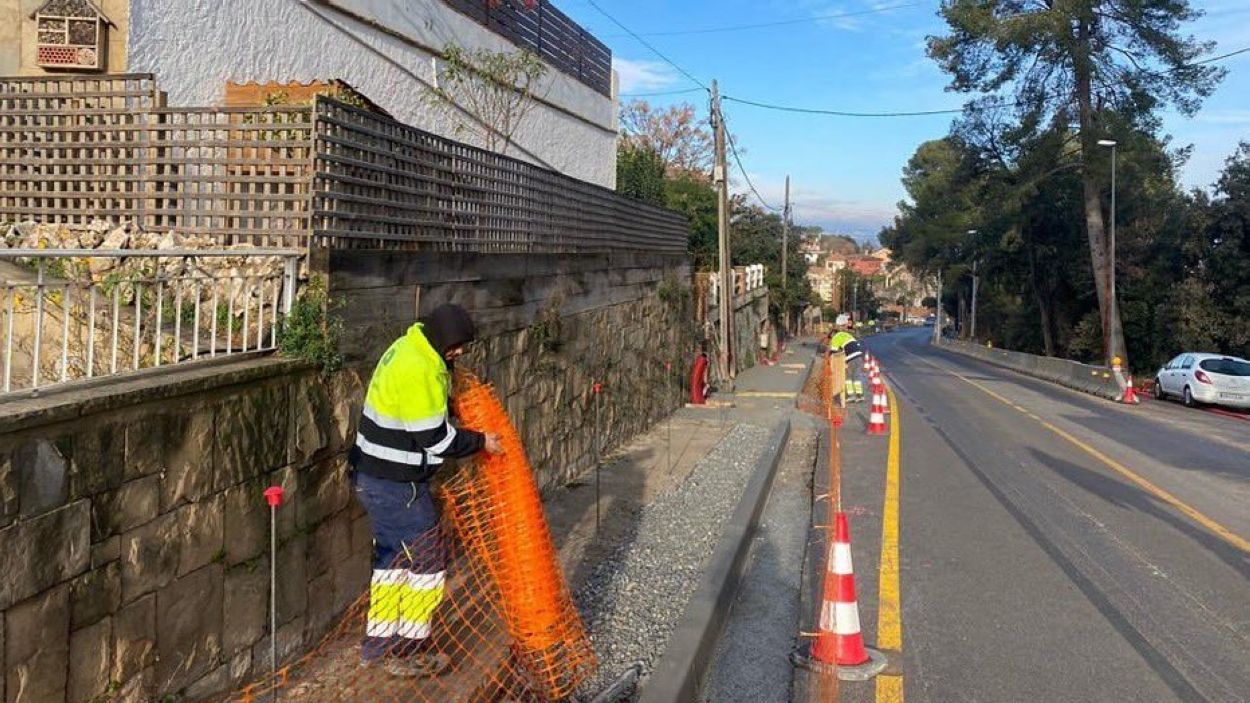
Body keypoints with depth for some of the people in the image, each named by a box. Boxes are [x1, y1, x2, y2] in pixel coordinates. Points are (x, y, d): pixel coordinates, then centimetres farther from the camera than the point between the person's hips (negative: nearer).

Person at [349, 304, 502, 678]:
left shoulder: (410, 348, 7)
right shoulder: (418, 372, -26)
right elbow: (435, 439, -23)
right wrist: (481, 442, -10)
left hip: (374, 477, 10)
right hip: (396, 485, -10)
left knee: (392, 557, 19)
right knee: (427, 561, 3)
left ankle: (378, 645, 31)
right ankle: (409, 653, 14)